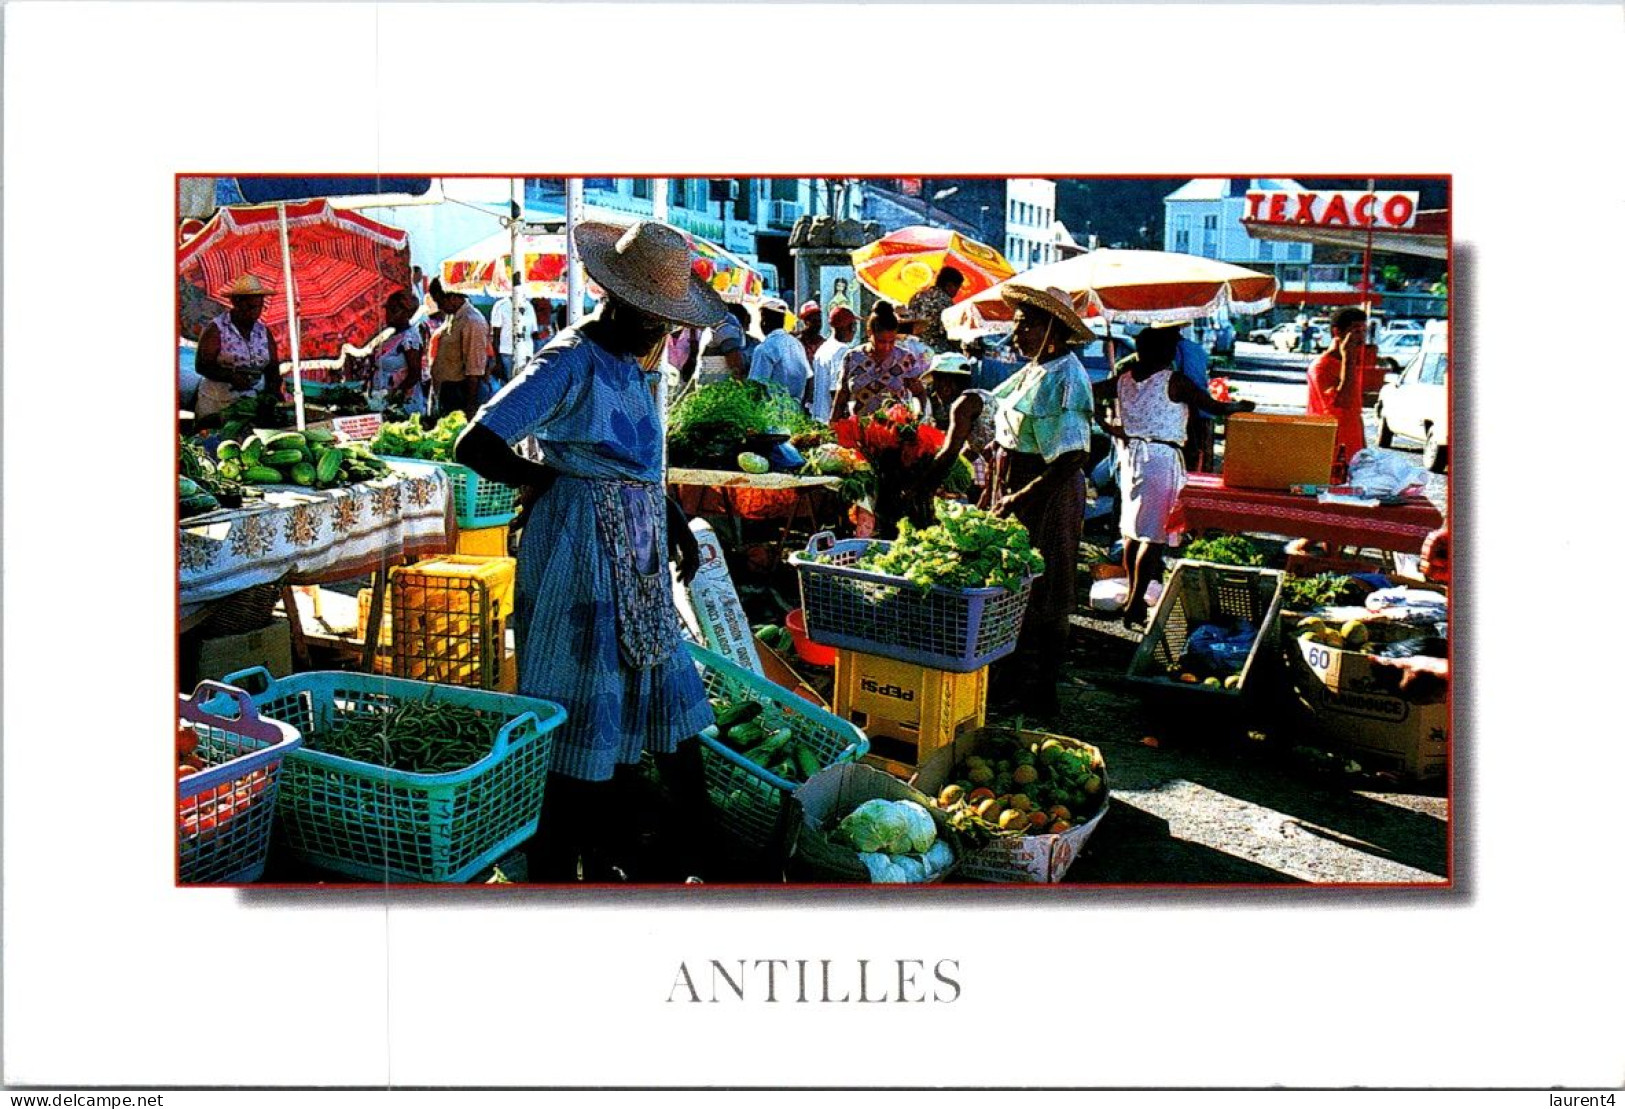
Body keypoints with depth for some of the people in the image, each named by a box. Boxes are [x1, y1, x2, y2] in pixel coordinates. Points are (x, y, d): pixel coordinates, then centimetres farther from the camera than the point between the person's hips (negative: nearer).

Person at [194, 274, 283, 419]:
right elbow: (202, 366, -7)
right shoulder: (215, 329, -2)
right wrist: (231, 377, -21)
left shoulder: (264, 332, 12)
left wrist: (274, 389, -10)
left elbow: (272, 367, 9)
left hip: (255, 402, 3)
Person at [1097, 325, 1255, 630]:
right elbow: (1215, 407, -8)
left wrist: (1107, 427, 9)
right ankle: (1135, 604, -7)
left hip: (1130, 453, 7)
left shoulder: (1123, 378, 4)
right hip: (1163, 458, -7)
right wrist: (1242, 406, 11)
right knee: (1154, 534, -4)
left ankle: (1133, 595, 23)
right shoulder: (1174, 381, -12)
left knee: (1131, 528, 14)